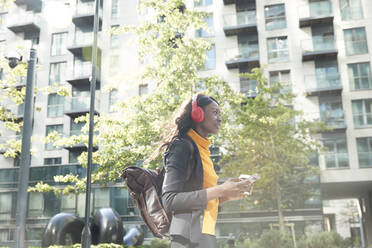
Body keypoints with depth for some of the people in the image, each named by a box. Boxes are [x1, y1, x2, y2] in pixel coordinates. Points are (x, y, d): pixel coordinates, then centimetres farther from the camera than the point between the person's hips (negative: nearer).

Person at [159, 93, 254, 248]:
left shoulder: (203, 149, 16)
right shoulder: (182, 146, -10)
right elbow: (169, 201, -19)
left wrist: (226, 196, 5)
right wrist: (220, 190, -20)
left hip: (206, 234, 8)